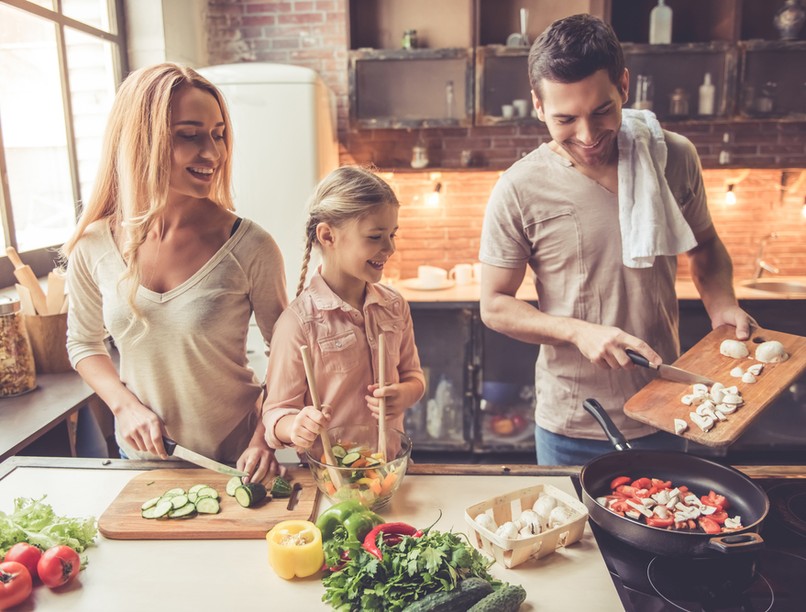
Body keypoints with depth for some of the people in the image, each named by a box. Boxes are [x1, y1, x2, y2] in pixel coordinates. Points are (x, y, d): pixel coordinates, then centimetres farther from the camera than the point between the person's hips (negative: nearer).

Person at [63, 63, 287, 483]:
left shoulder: (249, 247, -19)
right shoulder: (94, 247, -10)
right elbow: (83, 343, 6)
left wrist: (264, 437, -18)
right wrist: (126, 405, -9)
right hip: (141, 457, 3)